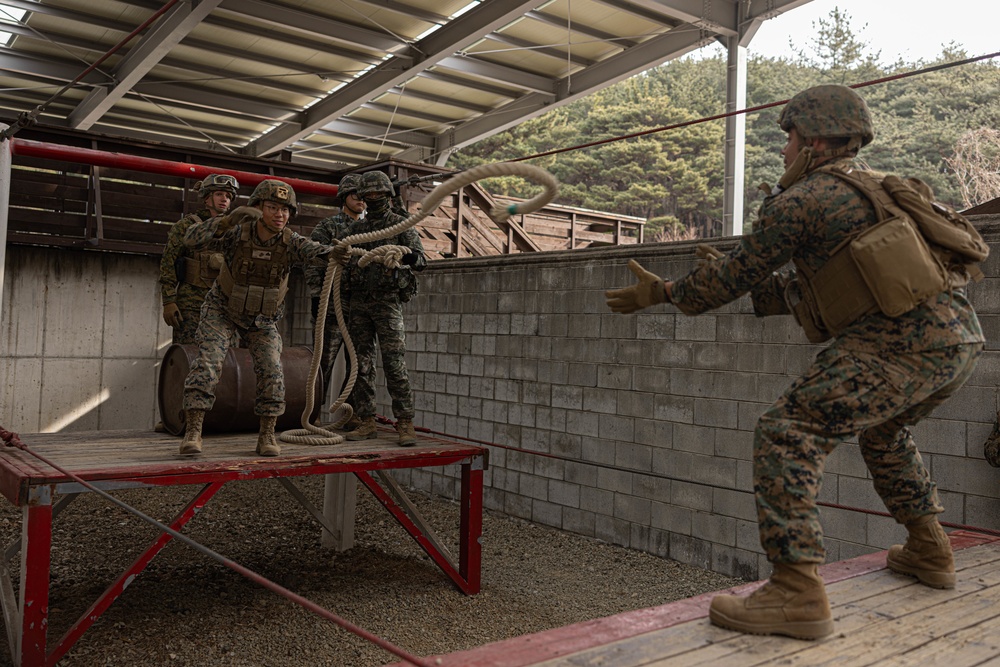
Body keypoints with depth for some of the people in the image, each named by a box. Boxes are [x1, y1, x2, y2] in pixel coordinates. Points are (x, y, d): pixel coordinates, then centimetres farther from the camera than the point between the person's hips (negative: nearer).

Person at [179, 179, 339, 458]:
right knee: (207, 362, -18)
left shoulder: (290, 242, -21)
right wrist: (230, 218, -48)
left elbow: (317, 252, -36)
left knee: (271, 369, -11)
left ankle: (266, 435, 0)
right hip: (222, 309, -2)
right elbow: (192, 239, -34)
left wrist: (337, 253, -60)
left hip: (261, 318, 2)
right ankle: (193, 432, -13)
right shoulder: (237, 233, -25)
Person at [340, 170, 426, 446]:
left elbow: (421, 260, -8)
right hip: (358, 302, 5)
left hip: (387, 301, -5)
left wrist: (410, 257, -31)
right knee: (362, 365, 5)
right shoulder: (355, 227, 15)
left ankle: (405, 424, -5)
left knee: (395, 364, -9)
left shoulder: (401, 224, 2)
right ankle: (366, 423, 12)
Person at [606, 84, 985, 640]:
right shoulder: (875, 187, 25)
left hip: (900, 342, -10)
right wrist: (753, 287, 32)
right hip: (960, 336, 10)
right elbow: (809, 291, 29)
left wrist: (662, 292, 15)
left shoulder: (799, 201, -3)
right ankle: (929, 552, 40)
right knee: (882, 429, 33)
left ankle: (797, 593, -15)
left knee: (786, 434, -11)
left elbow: (734, 277, 3)